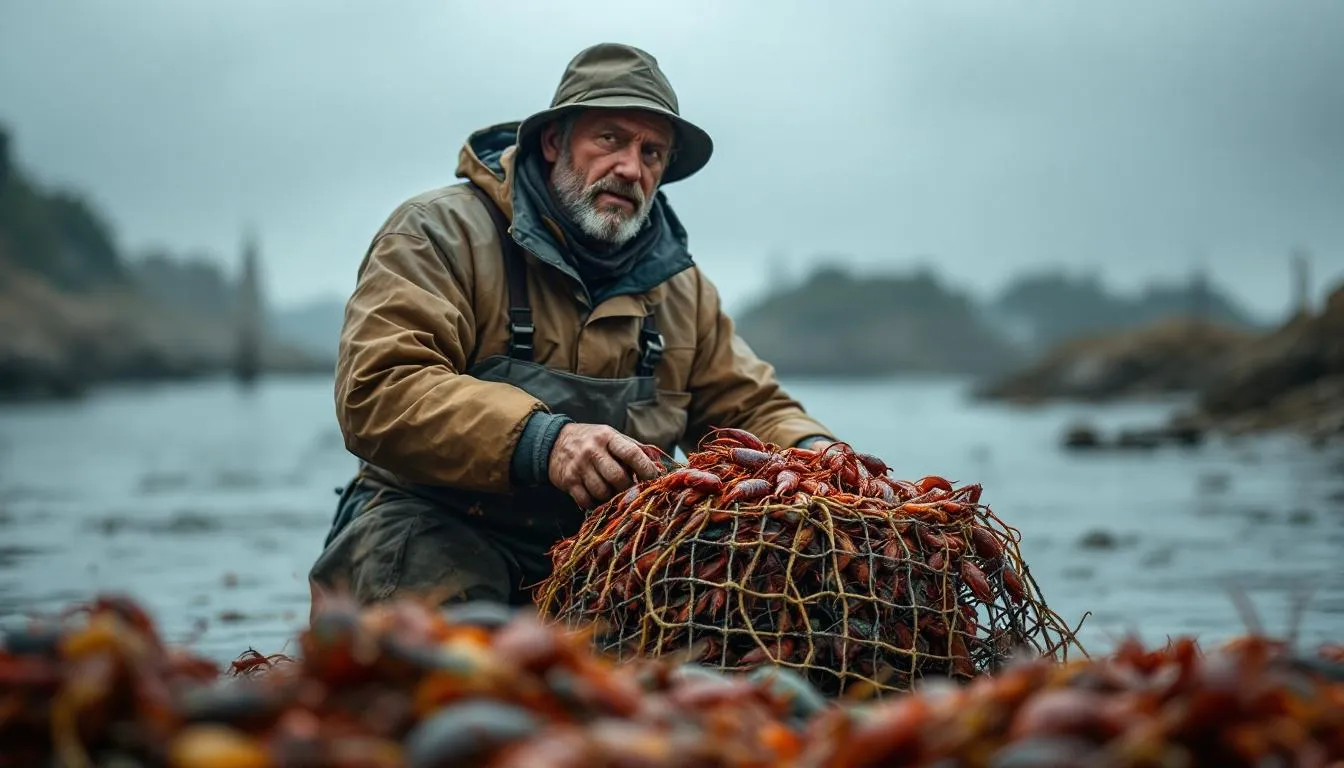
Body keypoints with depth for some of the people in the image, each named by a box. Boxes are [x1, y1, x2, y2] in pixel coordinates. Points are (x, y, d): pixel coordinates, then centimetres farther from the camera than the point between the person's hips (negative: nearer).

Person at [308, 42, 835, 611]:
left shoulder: (680, 287, 15)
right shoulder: (442, 233, -5)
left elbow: (750, 410, 20)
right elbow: (377, 390, -18)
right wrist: (541, 441, -33)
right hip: (439, 530, -6)